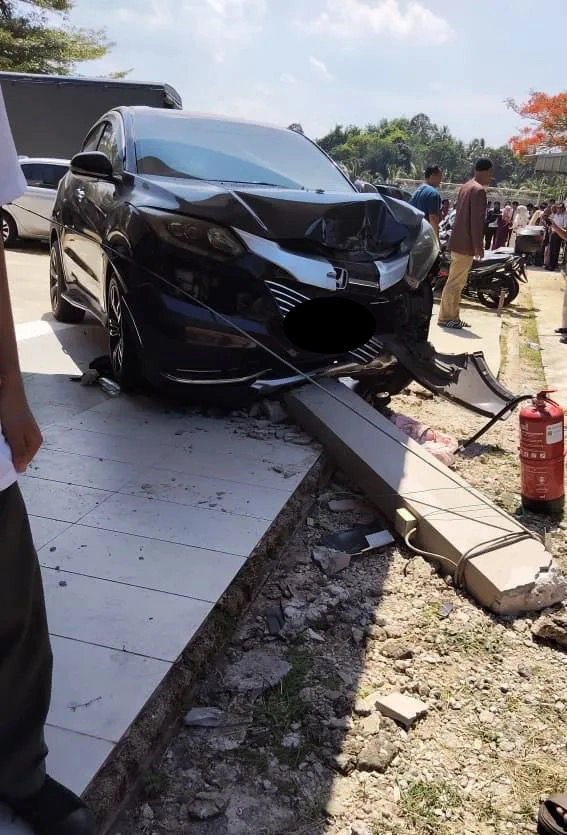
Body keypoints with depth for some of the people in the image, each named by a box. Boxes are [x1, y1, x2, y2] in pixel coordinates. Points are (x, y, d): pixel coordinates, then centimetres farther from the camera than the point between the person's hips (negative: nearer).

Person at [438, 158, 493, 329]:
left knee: (458, 282, 12)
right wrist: (478, 245, -17)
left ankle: (453, 317, 17)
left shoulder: (465, 187, 15)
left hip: (458, 241, 10)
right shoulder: (479, 190, -14)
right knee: (455, 281, -5)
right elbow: (476, 220, -19)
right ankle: (445, 318, -1)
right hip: (467, 243, -10)